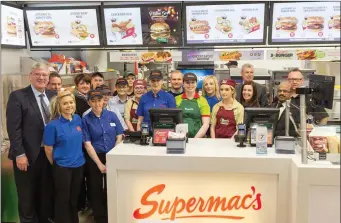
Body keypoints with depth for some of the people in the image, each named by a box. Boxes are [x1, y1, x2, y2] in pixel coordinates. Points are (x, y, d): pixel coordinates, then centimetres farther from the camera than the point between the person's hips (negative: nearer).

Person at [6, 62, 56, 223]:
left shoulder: (53, 96, 7)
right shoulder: (17, 96, -9)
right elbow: (13, 128, -13)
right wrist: (19, 154, -17)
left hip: (50, 152, 5)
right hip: (28, 154, -4)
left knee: (47, 192, 17)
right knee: (27, 196, 10)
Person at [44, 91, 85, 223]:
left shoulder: (78, 119, 0)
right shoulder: (53, 125, -17)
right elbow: (48, 149, -9)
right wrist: (56, 164, 1)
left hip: (79, 165, 5)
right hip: (62, 167, -5)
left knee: (75, 198, 18)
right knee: (63, 199, 9)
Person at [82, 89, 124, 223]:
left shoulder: (111, 115, 1)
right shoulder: (86, 120, -4)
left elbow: (119, 137, 1)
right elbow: (87, 144, -8)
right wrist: (100, 164, -12)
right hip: (94, 158, -1)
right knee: (96, 190, 9)